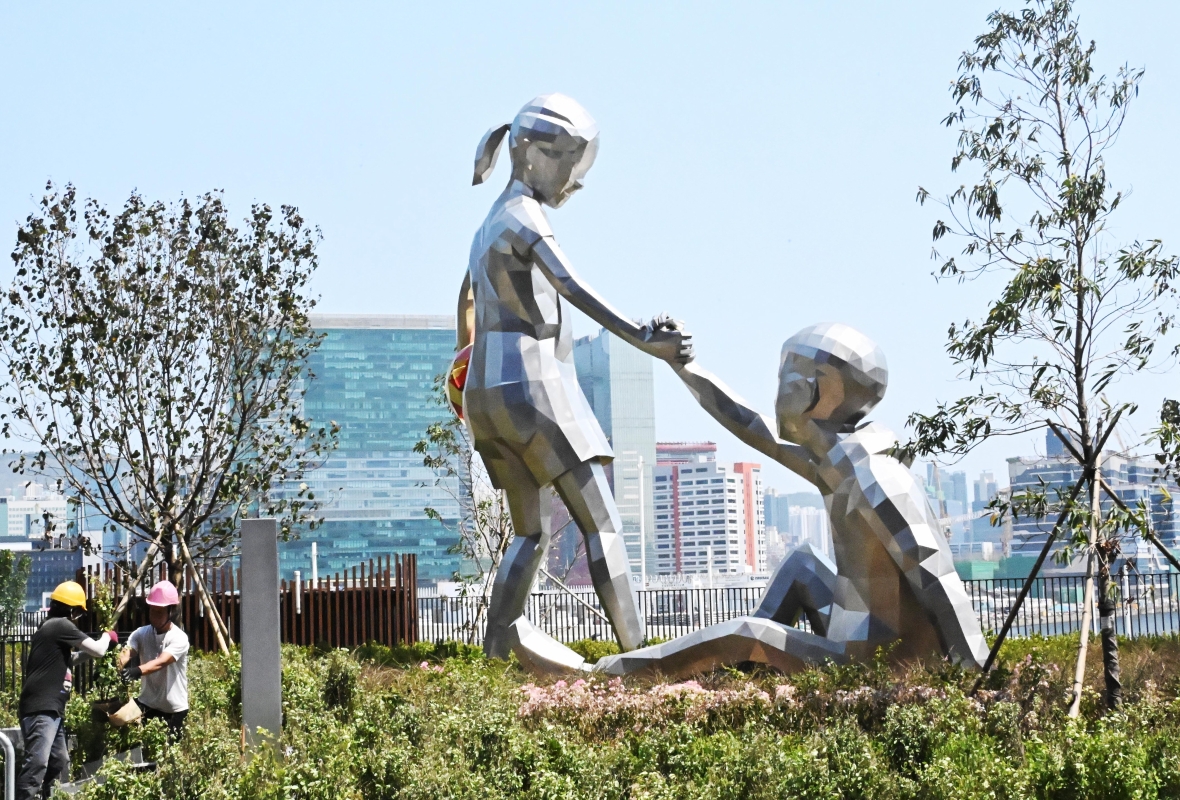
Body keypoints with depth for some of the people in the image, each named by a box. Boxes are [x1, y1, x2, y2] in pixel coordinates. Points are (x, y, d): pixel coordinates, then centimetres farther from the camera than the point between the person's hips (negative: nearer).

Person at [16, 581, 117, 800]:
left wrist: (89, 652, 21)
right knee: (36, 765, -20)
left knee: (59, 765, 17)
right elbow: (97, 650, -12)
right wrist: (107, 636, 9)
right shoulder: (60, 626, -10)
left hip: (51, 710, 11)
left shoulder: (52, 627, 20)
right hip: (41, 710, -11)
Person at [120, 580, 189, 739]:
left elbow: (161, 662, -32)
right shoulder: (141, 633, -1)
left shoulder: (179, 638, -15)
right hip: (147, 705, 4)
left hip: (174, 710, -4)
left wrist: (137, 671, -51)